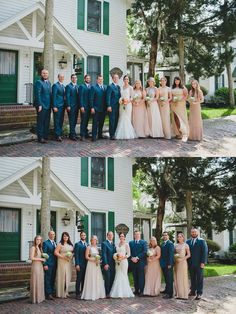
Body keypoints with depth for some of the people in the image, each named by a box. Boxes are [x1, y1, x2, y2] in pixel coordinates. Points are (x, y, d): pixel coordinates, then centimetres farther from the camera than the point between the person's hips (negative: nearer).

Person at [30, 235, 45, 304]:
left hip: (40, 266, 8)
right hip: (35, 266, -8)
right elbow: (31, 258, -18)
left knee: (40, 282, 10)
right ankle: (35, 298, 2)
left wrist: (43, 259, -1)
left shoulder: (39, 248, 14)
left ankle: (40, 297, 16)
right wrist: (40, 259, -13)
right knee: (35, 282, -4)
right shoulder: (33, 247, -9)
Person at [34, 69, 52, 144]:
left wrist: (51, 104, 12)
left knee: (47, 122, 11)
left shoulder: (49, 83, 15)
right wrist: (39, 105, -19)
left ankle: (45, 136, 18)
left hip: (48, 106, 8)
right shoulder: (39, 82, -9)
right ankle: (40, 138, 1)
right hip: (41, 106, -8)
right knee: (41, 122, -3)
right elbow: (37, 95, -14)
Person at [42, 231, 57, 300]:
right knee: (48, 279, -4)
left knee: (53, 279, 10)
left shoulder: (55, 243, 16)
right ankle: (48, 294, -2)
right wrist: (45, 264, -16)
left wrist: (57, 263, 11)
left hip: (54, 264, 7)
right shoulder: (45, 243, -5)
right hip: (48, 264, -7)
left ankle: (52, 292, 17)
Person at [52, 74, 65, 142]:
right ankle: (57, 136, -4)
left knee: (61, 121, 10)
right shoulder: (55, 85, -7)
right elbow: (54, 96, -12)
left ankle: (60, 134, 16)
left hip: (62, 106, 8)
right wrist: (54, 107, -17)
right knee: (57, 121, -6)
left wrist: (65, 105, 12)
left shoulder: (63, 86, 17)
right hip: (57, 106, -8)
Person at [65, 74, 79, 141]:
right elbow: (67, 97, -9)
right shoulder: (68, 86, -5)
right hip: (71, 106, -7)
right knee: (72, 121, -6)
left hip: (76, 106, 7)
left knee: (75, 121, 8)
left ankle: (71, 134, 16)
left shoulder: (77, 86, 15)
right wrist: (68, 106, -15)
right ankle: (73, 135, -5)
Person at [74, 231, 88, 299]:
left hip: (86, 264, 6)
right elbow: (76, 255, -9)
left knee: (84, 279, 9)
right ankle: (78, 293, 2)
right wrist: (77, 264, -16)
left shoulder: (87, 244, 14)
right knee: (79, 279, -2)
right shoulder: (77, 244, -5)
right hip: (80, 264, -6)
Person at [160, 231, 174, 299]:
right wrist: (161, 263, 11)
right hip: (163, 264, 9)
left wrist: (169, 264, -21)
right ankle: (167, 290, 29)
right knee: (166, 278, 18)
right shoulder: (163, 244, 15)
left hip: (168, 264, -9)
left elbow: (171, 254, -17)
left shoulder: (170, 243, -12)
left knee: (169, 279, -5)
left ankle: (169, 294, -3)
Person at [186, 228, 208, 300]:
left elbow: (205, 252, -6)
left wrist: (203, 262, -13)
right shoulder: (188, 241, 10)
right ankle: (193, 291, 15)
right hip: (191, 263, 4)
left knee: (199, 279, 0)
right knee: (192, 278, 8)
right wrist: (187, 262, 3)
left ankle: (199, 293, 3)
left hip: (199, 263, -4)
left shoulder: (202, 241, -1)